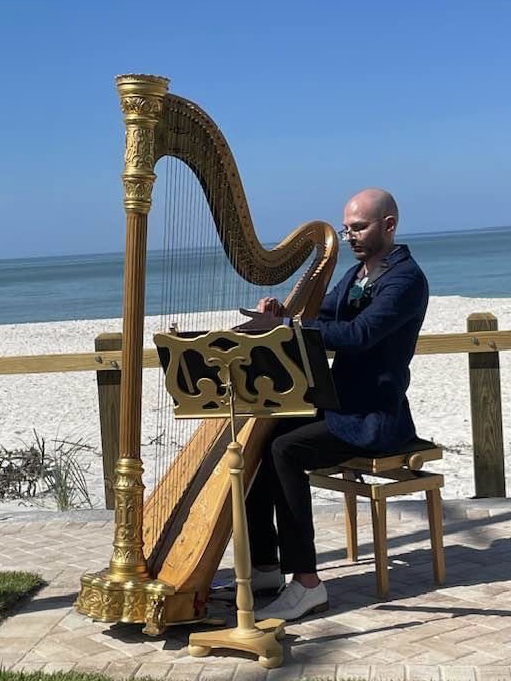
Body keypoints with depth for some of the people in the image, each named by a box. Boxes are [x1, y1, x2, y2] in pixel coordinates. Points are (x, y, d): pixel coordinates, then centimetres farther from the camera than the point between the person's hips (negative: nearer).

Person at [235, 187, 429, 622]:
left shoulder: (407, 279, -14)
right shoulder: (357, 273, 16)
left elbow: (357, 335, -27)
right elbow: (320, 320, 15)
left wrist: (282, 326, -29)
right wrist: (278, 315, -7)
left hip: (375, 418, -9)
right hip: (338, 405, 9)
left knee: (285, 450, -27)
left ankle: (306, 584, -22)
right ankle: (265, 566, 3)